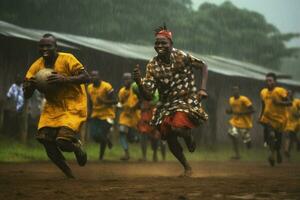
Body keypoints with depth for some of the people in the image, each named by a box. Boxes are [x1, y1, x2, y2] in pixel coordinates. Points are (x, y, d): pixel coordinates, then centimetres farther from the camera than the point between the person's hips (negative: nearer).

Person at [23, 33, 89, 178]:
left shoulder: (66, 59, -13)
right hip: (52, 106, 6)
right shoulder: (37, 66, 0)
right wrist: (30, 86, -21)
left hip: (73, 105, -5)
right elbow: (26, 95, 3)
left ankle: (77, 146, 16)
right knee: (45, 139, -11)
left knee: (63, 141, -24)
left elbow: (86, 77, -21)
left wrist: (64, 79, -33)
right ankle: (69, 174, 9)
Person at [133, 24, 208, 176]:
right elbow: (148, 96, -13)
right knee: (169, 138, 4)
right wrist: (139, 82, -32)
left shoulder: (181, 57, -17)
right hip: (167, 104, 4)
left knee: (177, 127, -28)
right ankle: (187, 167, 29)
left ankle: (189, 137, 10)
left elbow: (203, 66, -1)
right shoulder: (152, 66, -10)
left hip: (187, 100, -4)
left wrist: (203, 88, -12)